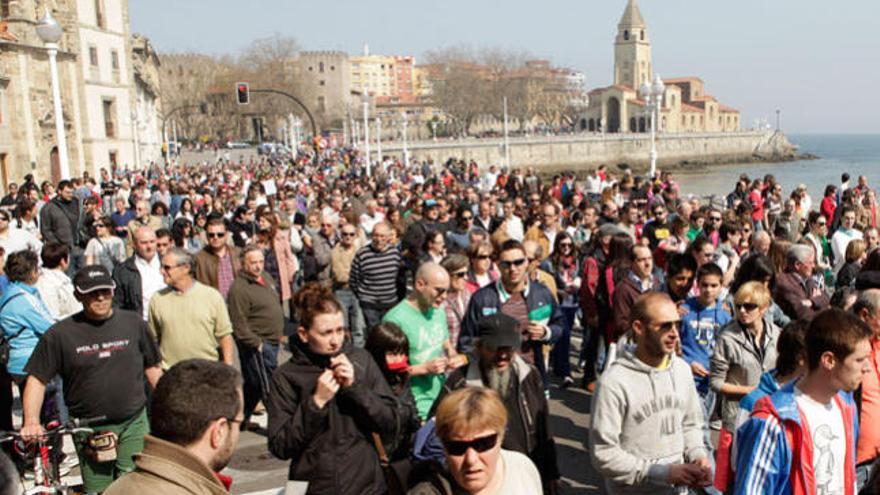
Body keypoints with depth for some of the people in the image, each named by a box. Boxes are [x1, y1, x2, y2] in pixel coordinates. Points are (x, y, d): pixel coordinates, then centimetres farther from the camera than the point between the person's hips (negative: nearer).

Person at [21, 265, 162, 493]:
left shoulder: (133, 323, 2)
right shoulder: (60, 334, -4)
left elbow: (152, 368, 10)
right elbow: (37, 380, -1)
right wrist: (31, 422, -14)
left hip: (134, 424, 1)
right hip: (89, 431, 0)